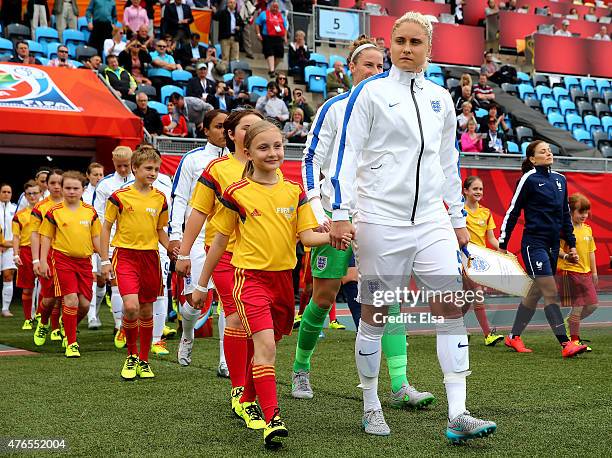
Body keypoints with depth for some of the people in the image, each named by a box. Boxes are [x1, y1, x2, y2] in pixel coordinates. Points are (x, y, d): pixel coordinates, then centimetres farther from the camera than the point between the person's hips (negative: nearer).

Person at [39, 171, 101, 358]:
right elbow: (46, 237, 4)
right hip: (62, 259, -3)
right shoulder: (54, 212, -1)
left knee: (85, 303, 2)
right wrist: (43, 261, -2)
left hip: (84, 260, 3)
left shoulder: (90, 212, 6)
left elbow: (96, 238, 11)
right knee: (71, 300, -12)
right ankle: (71, 343, -2)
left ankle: (70, 329, 31)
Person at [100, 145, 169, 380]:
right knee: (131, 306, -19)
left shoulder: (160, 198, 7)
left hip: (150, 257, 4)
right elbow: (106, 228, 2)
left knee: (147, 311, 9)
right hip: (126, 255, -4)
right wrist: (104, 261, -2)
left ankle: (144, 361, 23)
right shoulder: (120, 196, -4)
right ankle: (131, 356, 3)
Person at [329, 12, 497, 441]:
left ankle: (458, 414, -4)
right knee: (375, 313, 3)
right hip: (380, 218, -4)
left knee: (451, 307, -6)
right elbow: (348, 153, -5)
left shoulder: (441, 99, 14)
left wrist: (458, 218, 19)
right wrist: (341, 213, -12)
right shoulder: (370, 92, -1)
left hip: (431, 219, 4)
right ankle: (371, 408, 19)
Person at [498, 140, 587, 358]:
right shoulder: (529, 179, -7)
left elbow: (565, 214, 20)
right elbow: (512, 212, -5)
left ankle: (513, 338, 22)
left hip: (553, 245, 7)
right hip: (534, 243, -7)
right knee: (551, 292, -13)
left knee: (535, 292, 10)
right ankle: (566, 344, -16)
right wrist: (502, 245, -6)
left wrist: (571, 244, 17)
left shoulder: (560, 179, 13)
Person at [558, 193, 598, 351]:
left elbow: (591, 251, 18)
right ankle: (575, 340, 3)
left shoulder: (587, 229, 12)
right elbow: (557, 248, -14)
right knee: (578, 306, -7)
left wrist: (594, 272, 19)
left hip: (585, 272, 8)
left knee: (593, 305, 8)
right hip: (569, 271, -8)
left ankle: (568, 322, 28)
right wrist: (566, 256, -32)